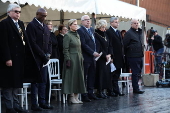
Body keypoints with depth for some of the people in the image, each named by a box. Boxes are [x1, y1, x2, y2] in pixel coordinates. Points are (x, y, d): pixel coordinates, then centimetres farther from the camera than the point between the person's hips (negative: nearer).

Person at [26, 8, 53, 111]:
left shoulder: (46, 27, 18)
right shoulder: (31, 25, -7)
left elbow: (49, 42, 20)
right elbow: (33, 43, -14)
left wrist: (48, 54, 3)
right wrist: (43, 55, -14)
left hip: (44, 58, 7)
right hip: (36, 58, -7)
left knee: (43, 81, 7)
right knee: (35, 81, -5)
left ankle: (42, 102, 11)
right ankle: (34, 104, -2)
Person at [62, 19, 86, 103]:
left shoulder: (77, 35, 14)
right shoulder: (67, 36, -9)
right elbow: (65, 50, -13)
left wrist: (82, 58, 14)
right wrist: (68, 60, -18)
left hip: (79, 59, 8)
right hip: (72, 59, -8)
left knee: (78, 77, 7)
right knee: (72, 77, -4)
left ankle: (76, 97, 12)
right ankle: (72, 97, 1)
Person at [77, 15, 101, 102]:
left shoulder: (92, 30, 16)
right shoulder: (80, 31, -10)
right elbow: (83, 44, -16)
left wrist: (96, 52, 9)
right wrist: (93, 52, -17)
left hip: (93, 57, 8)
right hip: (86, 58, -8)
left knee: (92, 76, 11)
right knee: (84, 77, -2)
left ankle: (90, 93, 18)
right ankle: (84, 95, 2)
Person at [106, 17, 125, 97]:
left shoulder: (118, 32, 19)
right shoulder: (108, 32, -9)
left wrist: (122, 55, 13)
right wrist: (111, 57, -19)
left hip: (119, 57, 8)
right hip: (113, 57, -8)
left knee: (117, 75, 10)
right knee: (114, 76, -3)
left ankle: (116, 91, 14)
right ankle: (115, 91, 1)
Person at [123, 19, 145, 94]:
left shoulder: (139, 32, 18)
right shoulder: (129, 33, -8)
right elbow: (124, 45, -10)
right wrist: (127, 53, -6)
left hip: (140, 56, 8)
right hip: (133, 57, -8)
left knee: (138, 72, 11)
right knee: (135, 73, -7)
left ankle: (136, 88, 20)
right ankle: (136, 89, -4)